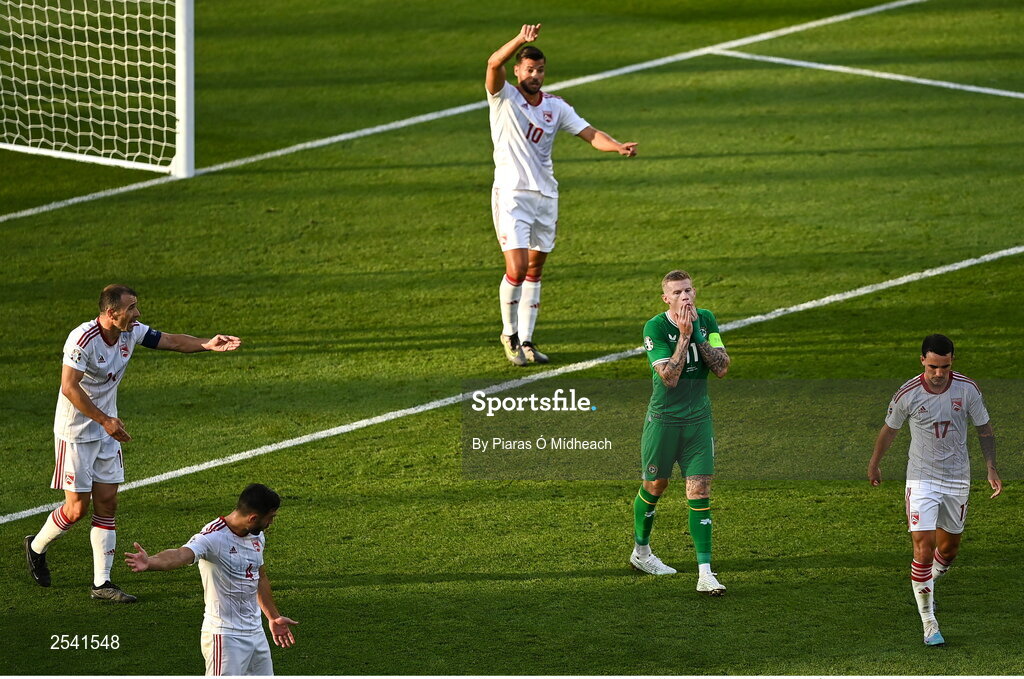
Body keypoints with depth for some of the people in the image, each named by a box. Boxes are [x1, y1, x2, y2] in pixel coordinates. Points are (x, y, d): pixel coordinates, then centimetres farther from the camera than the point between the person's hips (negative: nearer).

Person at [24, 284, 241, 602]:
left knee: (107, 503, 3)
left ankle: (102, 582, 6)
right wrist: (105, 420, -27)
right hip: (75, 433, -7)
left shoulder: (132, 332, -1)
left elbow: (172, 341, 3)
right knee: (77, 507, -4)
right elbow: (69, 388, -26)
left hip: (107, 433, 7)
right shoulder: (83, 339, -23)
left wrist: (206, 344, -15)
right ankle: (37, 546, 25)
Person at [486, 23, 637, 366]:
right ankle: (509, 334, 6)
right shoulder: (504, 98, -4)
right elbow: (494, 63, -23)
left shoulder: (555, 106, 7)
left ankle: (526, 340, 16)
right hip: (511, 194, -5)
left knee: (535, 270, 9)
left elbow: (589, 134, 0)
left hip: (546, 195, 5)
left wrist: (618, 147, -20)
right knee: (517, 269, -14)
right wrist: (522, 40, -39)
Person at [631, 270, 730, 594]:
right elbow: (669, 377, -22)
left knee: (699, 491, -6)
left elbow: (722, 368, -7)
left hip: (699, 418, 3)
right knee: (655, 486, 12)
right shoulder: (655, 328, -14)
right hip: (664, 419, -3)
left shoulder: (706, 320, 0)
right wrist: (684, 336, -25)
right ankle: (641, 551, 38)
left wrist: (699, 335, -16)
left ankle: (705, 573, -10)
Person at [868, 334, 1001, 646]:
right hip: (921, 478, -3)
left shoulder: (968, 389, -9)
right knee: (923, 548, -14)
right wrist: (874, 464, 18)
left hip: (957, 480, 3)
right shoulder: (908, 394, -13)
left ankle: (927, 584, 47)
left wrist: (992, 468, -3)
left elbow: (984, 429, 4)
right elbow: (889, 429, 5)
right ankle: (929, 623, -8)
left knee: (949, 547, 14)